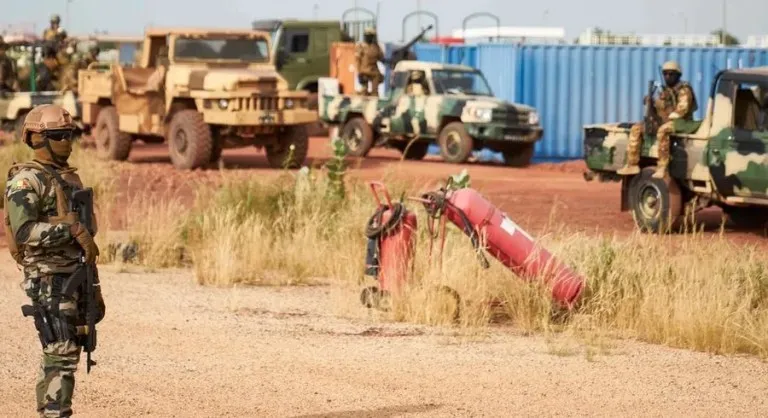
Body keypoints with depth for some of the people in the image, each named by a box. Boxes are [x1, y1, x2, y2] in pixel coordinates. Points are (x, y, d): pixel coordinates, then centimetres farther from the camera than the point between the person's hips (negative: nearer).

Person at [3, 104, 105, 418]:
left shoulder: (70, 178, 17)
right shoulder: (26, 180, -11)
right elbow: (24, 232, -23)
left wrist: (94, 288, 20)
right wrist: (71, 227, -26)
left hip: (75, 277, 9)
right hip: (48, 281, -9)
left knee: (59, 356, 11)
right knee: (61, 356, -13)